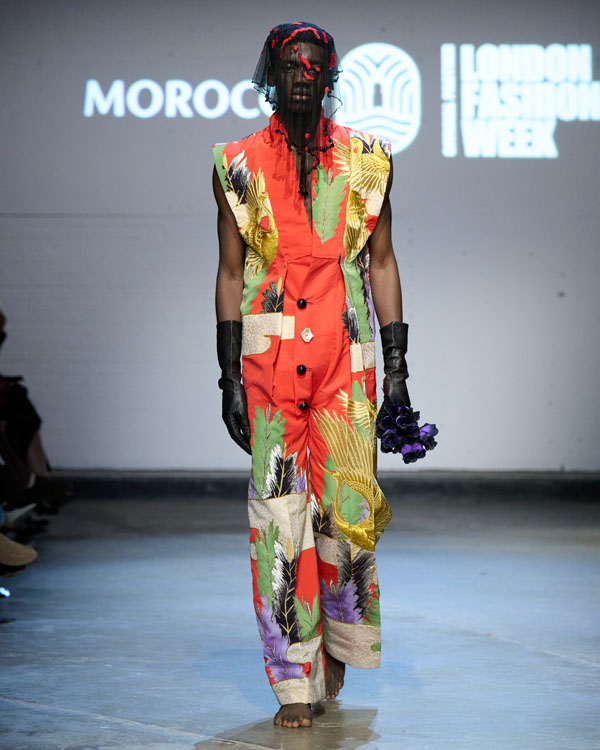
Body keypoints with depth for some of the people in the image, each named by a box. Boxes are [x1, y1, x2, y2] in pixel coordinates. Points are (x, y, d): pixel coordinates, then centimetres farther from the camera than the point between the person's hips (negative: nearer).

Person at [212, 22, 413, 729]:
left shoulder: (365, 159, 9)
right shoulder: (240, 165, 7)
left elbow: (381, 262, 10)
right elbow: (230, 272, 8)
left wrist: (396, 370, 5)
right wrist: (230, 377, 3)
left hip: (346, 352, 1)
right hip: (269, 354, -1)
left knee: (349, 506, -1)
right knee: (279, 512, -3)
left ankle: (339, 641, 26)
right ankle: (295, 682, 4)